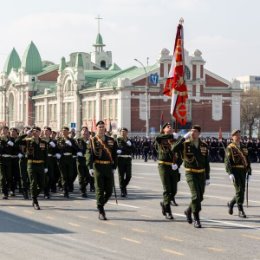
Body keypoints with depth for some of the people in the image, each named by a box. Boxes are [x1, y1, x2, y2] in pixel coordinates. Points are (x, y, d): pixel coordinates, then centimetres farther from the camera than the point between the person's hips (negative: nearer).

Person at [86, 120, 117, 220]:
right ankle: (101, 212, 4)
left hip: (109, 167, 4)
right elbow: (89, 154, -6)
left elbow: (114, 155, 13)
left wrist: (114, 167, 4)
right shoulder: (92, 140, 1)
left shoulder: (111, 140, 11)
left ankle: (100, 204, 28)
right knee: (100, 190, -2)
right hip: (98, 167, -3)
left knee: (109, 190, 4)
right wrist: (90, 167, -17)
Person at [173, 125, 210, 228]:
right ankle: (196, 219, -8)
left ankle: (188, 211, 37)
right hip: (190, 173, -4)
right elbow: (174, 149, -26)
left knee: (200, 197, 11)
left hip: (201, 174, 4)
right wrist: (184, 138, -25)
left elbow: (206, 163, 7)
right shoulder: (185, 144, -6)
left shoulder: (204, 146, 3)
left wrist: (207, 177, 5)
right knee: (195, 195, -15)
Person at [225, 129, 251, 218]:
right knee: (239, 190, -11)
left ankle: (231, 203, 32)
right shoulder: (230, 148, -5)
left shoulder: (244, 147, 14)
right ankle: (240, 211, -5)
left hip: (243, 171, 6)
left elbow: (247, 160, 17)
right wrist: (230, 173, -21)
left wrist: (249, 171, 10)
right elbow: (227, 161, -11)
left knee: (242, 191, 8)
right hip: (235, 171, -6)